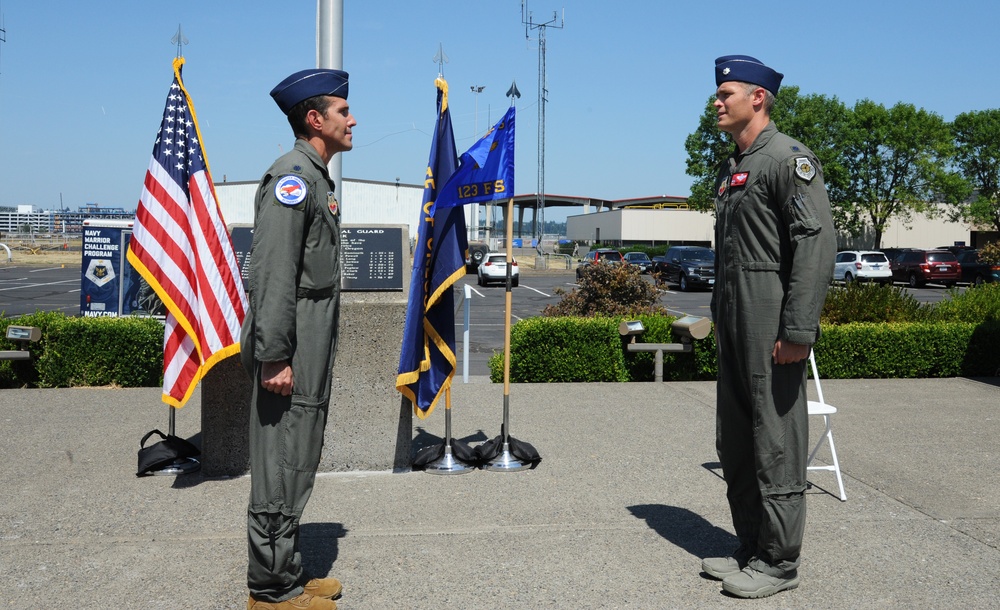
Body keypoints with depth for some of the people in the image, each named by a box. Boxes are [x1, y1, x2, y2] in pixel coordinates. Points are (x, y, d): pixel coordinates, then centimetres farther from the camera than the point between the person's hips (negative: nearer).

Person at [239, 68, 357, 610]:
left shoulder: (315, 178, 19)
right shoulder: (292, 175, -13)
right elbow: (273, 271, -21)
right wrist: (273, 357, -24)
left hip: (312, 347, 10)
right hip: (292, 348, -10)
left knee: (297, 462, 16)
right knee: (281, 465, -2)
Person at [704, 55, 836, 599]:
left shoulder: (789, 158, -8)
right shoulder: (731, 169, 20)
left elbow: (817, 242, -17)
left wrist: (798, 329, -22)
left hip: (771, 318, -9)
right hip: (734, 322, 10)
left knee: (776, 441, -3)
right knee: (735, 441, 13)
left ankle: (778, 563, 7)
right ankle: (751, 548, 25)